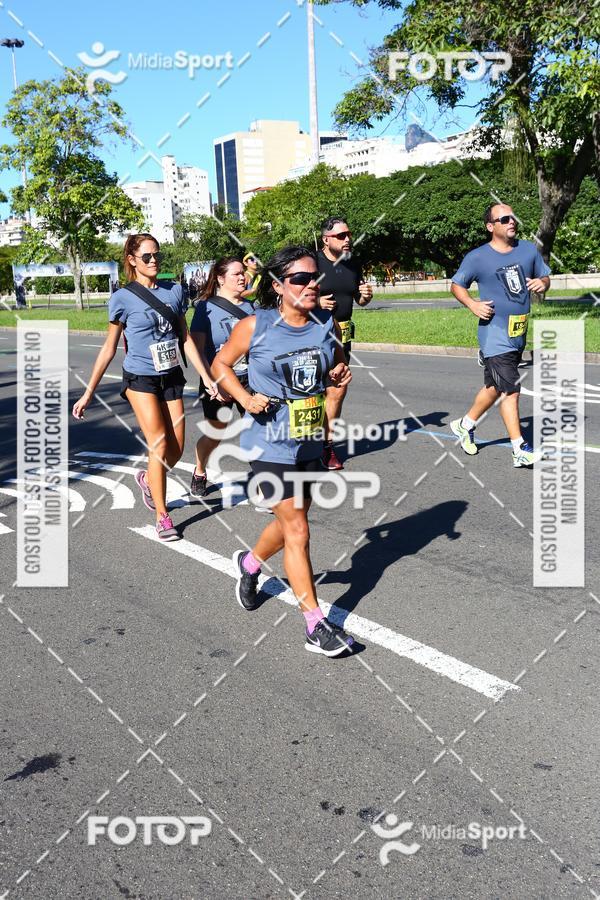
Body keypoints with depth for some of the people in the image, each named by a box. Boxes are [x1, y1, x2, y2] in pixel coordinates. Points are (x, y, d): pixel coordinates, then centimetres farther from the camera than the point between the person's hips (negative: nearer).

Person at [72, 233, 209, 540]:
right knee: (159, 446, -11)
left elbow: (185, 338, 11)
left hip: (172, 377, 4)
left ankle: (147, 478, 37)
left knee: (176, 450, 4)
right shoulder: (123, 298, -6)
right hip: (141, 378, -4)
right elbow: (109, 348, -1)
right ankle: (162, 517, 2)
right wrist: (88, 393, -2)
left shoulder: (174, 291, 5)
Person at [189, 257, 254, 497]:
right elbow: (197, 349, -10)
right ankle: (199, 473, 38)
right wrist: (211, 383, -19)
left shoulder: (250, 307, 5)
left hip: (249, 379, 3)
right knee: (215, 434, 11)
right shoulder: (206, 307, -7)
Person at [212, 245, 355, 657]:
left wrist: (341, 376, -7)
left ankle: (250, 563, 51)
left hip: (311, 442, 6)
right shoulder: (255, 327, -11)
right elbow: (221, 364, 1)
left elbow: (337, 364, 17)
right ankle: (316, 625, 5)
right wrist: (245, 398, -15)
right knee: (297, 530, -4)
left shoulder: (328, 325, 0)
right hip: (272, 446, -5)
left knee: (291, 520, 20)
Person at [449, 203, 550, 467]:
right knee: (510, 390, -11)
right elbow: (456, 285, 3)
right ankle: (520, 450, -8)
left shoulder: (529, 249, 7)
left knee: (495, 386, 18)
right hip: (495, 334, -6)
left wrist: (542, 283, -8)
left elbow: (545, 277, 16)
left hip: (519, 334, 6)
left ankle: (466, 424, 38)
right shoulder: (477, 257, -6)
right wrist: (472, 304, -15)